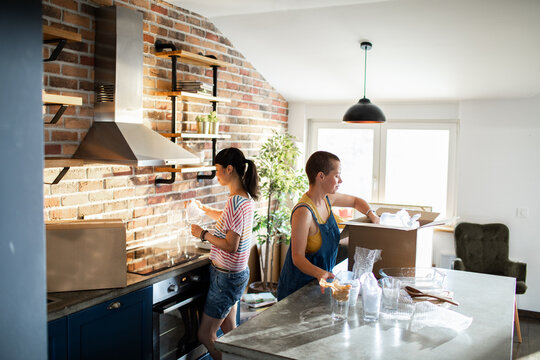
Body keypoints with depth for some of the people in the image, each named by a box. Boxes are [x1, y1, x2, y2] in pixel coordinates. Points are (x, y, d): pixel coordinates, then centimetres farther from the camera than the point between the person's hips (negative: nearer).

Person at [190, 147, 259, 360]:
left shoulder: (236, 201, -25)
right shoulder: (245, 197, 5)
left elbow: (230, 245, -27)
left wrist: (203, 234, -16)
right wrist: (204, 209, 30)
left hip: (227, 276, -10)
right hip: (236, 273, 10)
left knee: (205, 335, 3)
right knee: (229, 331, 21)